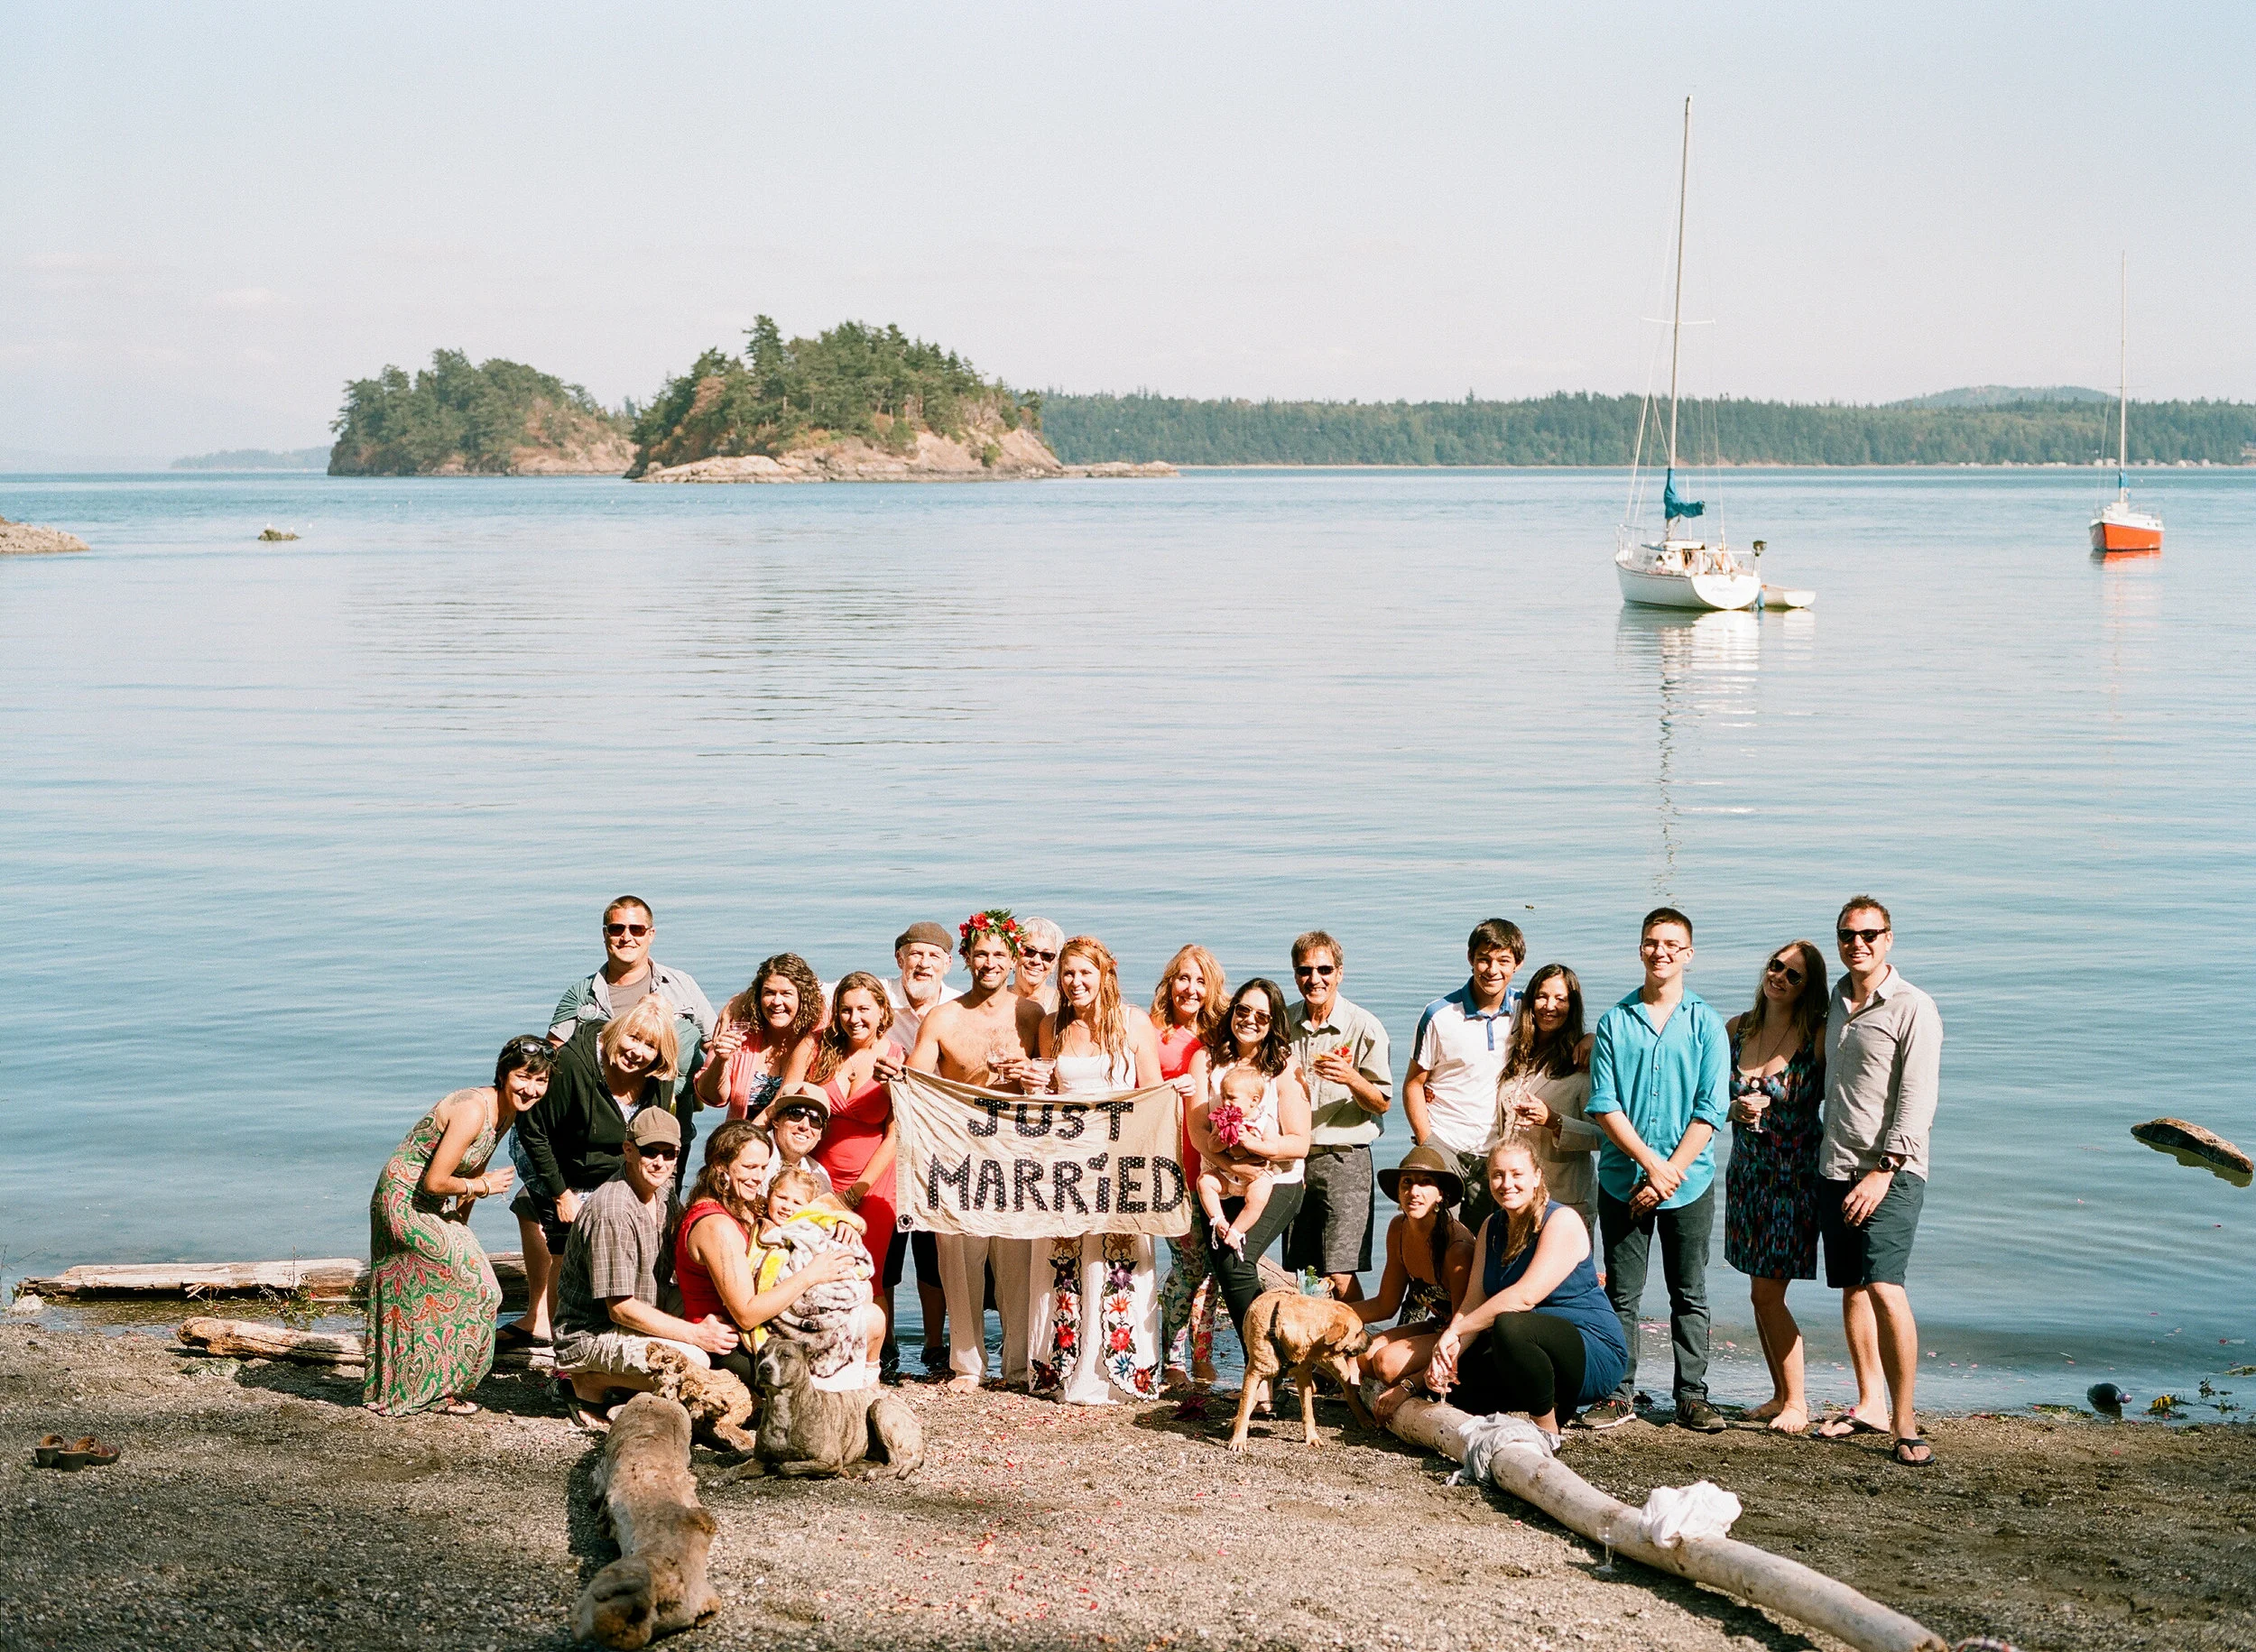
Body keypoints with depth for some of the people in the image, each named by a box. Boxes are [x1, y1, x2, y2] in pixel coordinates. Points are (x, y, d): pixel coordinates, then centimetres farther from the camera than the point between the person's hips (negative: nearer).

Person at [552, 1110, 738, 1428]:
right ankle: (590, 1383, -6)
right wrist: (696, 1334, -23)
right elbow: (621, 1308, -23)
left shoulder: (662, 1189, 4)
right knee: (692, 1361, -27)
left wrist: (702, 1322, -1)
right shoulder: (612, 1211, -24)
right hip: (588, 1337, -10)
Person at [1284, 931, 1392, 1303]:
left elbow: (1382, 1103, -4)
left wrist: (1352, 1079, -22)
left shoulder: (1364, 1027, -5)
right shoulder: (1284, 1024, 8)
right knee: (1299, 1272, 8)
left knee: (1339, 1274, -10)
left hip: (1344, 1160, -5)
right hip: (1294, 1158, 5)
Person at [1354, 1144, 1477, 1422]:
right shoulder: (1398, 1229, -5)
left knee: (1388, 1360, -26)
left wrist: (1408, 1387, -33)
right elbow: (1386, 1305, 8)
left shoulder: (1458, 1247, -28)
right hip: (1434, 1326, 8)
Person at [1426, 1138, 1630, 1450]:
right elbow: (1475, 1301, 0)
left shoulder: (1562, 1221, -14)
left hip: (1595, 1354, -8)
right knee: (1452, 1380, -9)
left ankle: (1547, 1427, -14)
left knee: (1509, 1325, -35)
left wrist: (1456, 1330, -22)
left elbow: (1526, 1296, -25)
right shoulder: (1492, 1228, 10)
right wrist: (1448, 1351, -18)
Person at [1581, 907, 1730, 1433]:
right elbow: (1604, 1106, -2)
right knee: (1621, 1293, 5)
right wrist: (1651, 1163, -11)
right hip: (1623, 1178, 1)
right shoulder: (1615, 1022, 4)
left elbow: (1709, 1112, -3)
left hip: (1689, 1180, -1)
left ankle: (1693, 1398, 12)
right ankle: (1619, 1393, 12)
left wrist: (1670, 1173, -11)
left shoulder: (1706, 1024, 1)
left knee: (1690, 1295, 5)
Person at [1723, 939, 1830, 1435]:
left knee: (1767, 1293, -7)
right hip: (1746, 1172, 5)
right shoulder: (1736, 1029, 6)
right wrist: (1738, 1109, -8)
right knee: (1763, 1293, 9)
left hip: (1796, 1175, -5)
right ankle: (1781, 1394, 21)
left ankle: (1796, 1402, 5)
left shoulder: (1818, 1036, -9)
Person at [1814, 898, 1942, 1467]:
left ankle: (1905, 1420, -12)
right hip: (1836, 1167, 7)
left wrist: (1882, 1170, -18)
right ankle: (1870, 1404, 20)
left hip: (1891, 1171, -7)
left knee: (1884, 1288, -17)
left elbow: (1917, 1099, -13)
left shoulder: (1913, 1008, -8)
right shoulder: (1837, 999, 14)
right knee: (1851, 1288, 9)